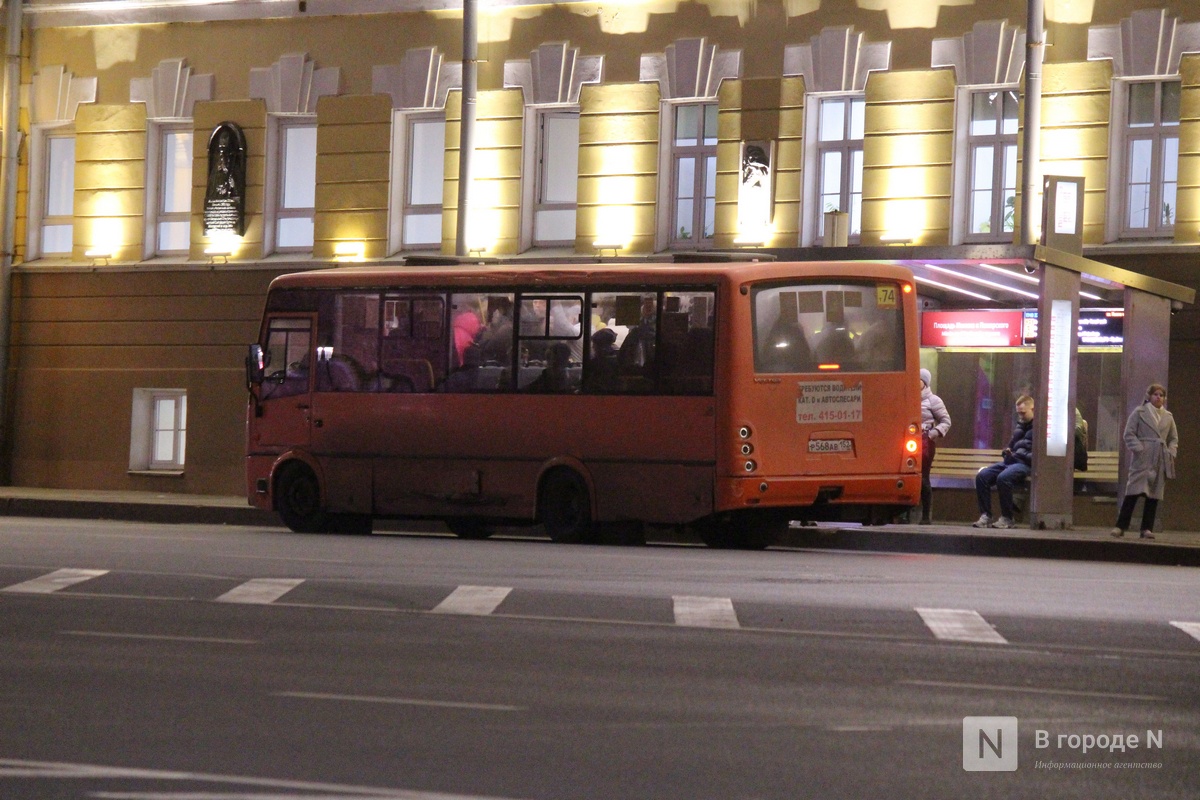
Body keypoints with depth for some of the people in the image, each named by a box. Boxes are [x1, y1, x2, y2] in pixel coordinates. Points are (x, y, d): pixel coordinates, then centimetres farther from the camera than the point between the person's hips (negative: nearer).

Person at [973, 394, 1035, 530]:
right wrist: (1008, 451, 10)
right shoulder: (1021, 425, 23)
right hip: (1011, 462, 8)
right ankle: (985, 516, -14)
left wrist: (1016, 455, -17)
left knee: (1003, 478, -35)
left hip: (1026, 464, -8)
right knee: (982, 476, -12)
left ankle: (1007, 519, -25)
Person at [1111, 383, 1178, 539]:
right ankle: (1121, 526, -11)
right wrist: (1139, 449, -13)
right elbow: (1129, 433, -2)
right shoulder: (1139, 412, 3)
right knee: (1134, 491, -12)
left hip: (1160, 460, 5)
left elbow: (1174, 438, 21)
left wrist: (1171, 452, 4)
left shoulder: (1168, 417, 15)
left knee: (1154, 494, 2)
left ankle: (1147, 528, 6)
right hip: (1142, 458, -4)